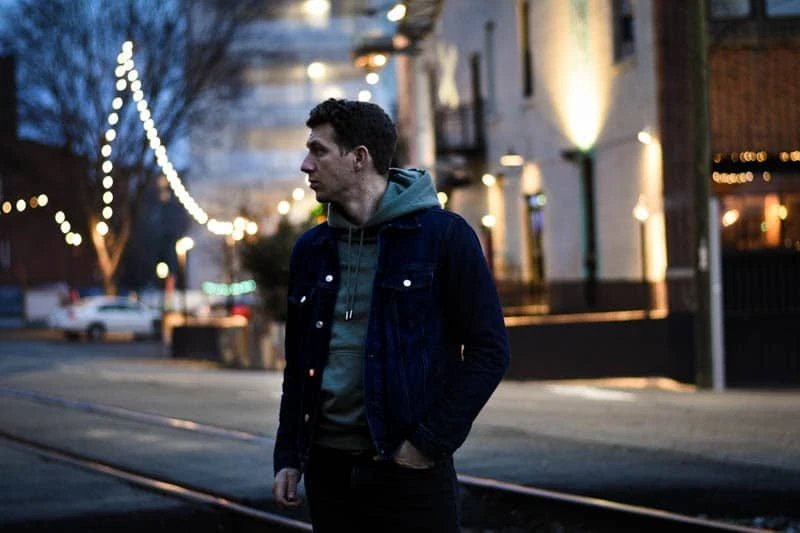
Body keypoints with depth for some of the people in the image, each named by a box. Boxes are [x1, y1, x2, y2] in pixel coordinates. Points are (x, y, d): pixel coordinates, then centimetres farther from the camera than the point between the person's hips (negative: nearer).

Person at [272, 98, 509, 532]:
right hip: (328, 470, 5)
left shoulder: (442, 235, -5)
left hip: (408, 469, -5)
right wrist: (288, 456, 9)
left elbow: (488, 350, -7)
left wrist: (431, 443, -11)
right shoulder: (311, 250, 10)